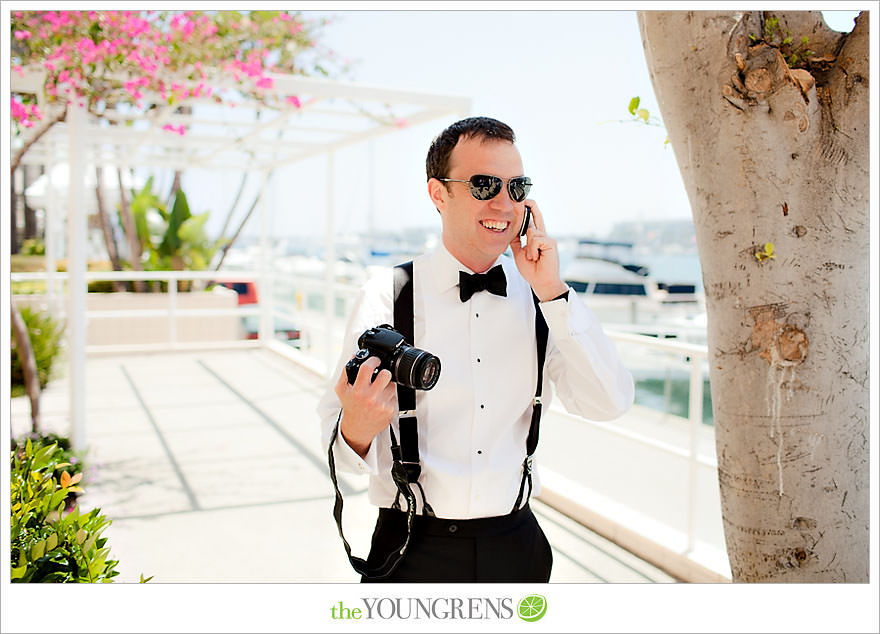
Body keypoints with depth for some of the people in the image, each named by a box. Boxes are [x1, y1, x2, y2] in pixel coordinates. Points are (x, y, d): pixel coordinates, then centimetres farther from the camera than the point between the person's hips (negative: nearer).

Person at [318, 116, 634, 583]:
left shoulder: (538, 295, 1)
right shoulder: (387, 296, -10)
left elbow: (609, 405, -8)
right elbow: (336, 436, -12)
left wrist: (553, 294, -15)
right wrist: (356, 431, -34)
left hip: (516, 545, 4)